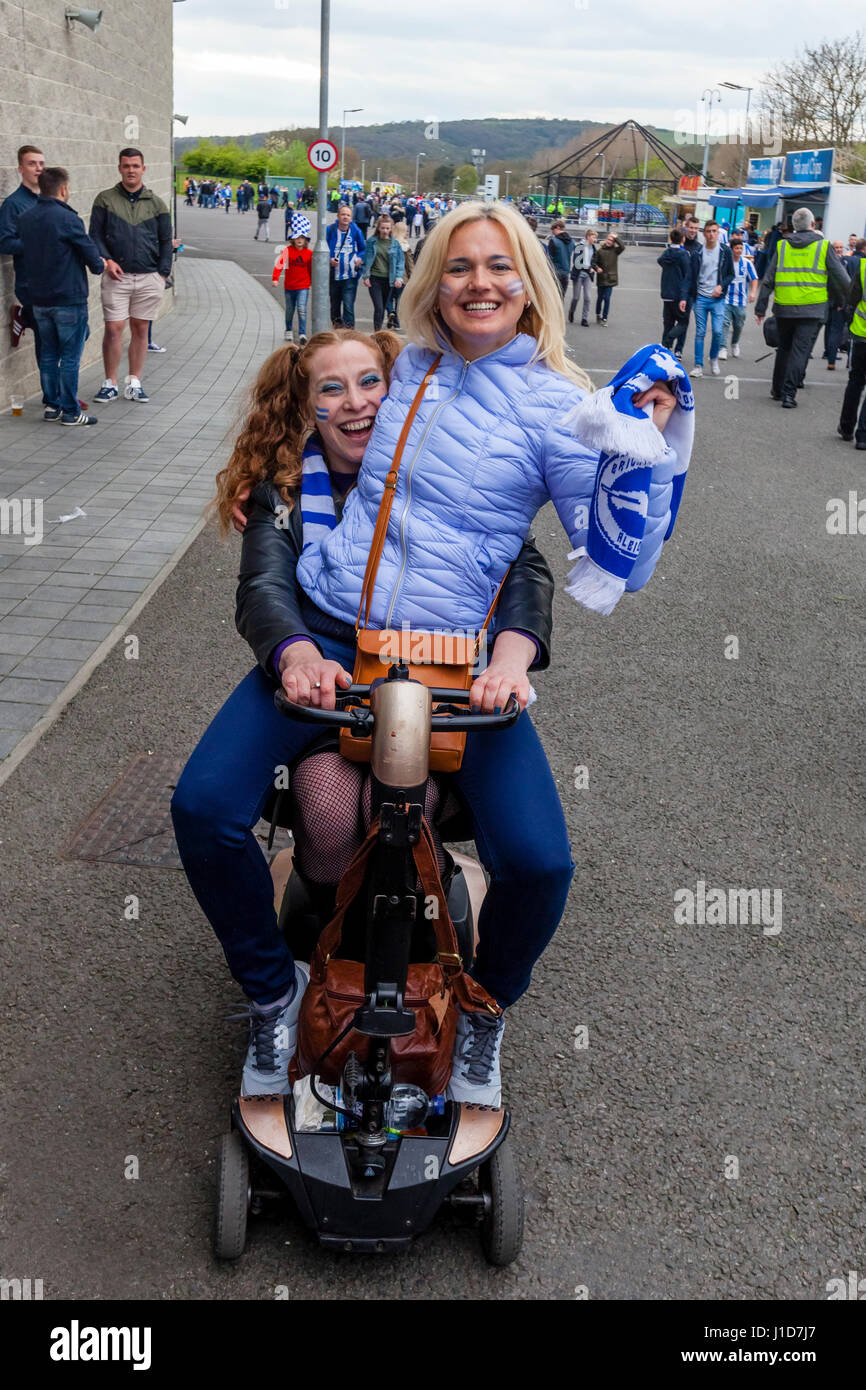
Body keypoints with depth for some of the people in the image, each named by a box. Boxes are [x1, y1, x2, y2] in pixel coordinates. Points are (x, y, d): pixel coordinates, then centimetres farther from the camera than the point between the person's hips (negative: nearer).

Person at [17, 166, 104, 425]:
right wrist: (100, 265, 12)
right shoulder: (68, 219, -15)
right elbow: (91, 256, -10)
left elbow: (24, 256, 13)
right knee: (70, 357, -1)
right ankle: (70, 411, 3)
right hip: (69, 299, -6)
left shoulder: (25, 219, 6)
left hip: (39, 299, 7)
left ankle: (51, 406, 19)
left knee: (48, 354, 14)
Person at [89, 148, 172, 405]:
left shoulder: (156, 204, 11)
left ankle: (134, 383, 14)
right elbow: (95, 235, 5)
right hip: (117, 276, -2)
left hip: (149, 278, 2)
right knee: (113, 328, -6)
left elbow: (165, 241, 12)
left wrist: (163, 274, 2)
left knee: (140, 329, 5)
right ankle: (110, 384, 4)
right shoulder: (105, 200, 6)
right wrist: (107, 260, -11)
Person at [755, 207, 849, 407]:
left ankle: (778, 389, 26)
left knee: (784, 348, 18)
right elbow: (842, 279, -1)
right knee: (800, 351, -2)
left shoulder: (782, 246, 6)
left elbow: (768, 280, 5)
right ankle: (789, 394, -7)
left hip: (784, 308, 3)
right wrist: (848, 301, 15)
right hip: (812, 310, -3)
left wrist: (760, 308, 9)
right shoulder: (823, 247, -1)